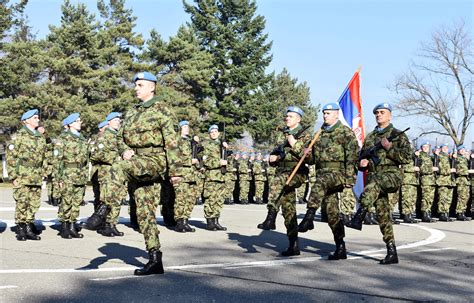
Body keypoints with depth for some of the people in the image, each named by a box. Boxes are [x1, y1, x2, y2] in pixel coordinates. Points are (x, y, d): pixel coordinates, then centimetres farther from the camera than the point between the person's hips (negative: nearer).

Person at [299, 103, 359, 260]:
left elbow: (352, 157, -9)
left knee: (318, 185, -38)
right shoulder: (320, 133, 19)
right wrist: (308, 154, 1)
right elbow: (313, 158, 24)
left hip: (338, 172, -7)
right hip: (322, 173, 7)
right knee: (332, 212, 6)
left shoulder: (346, 132, -2)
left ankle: (309, 218, -41)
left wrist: (349, 178, -17)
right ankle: (340, 248, 13)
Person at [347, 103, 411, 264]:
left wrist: (389, 148, -14)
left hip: (392, 174, -5)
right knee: (383, 214, -1)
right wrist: (362, 163, 4)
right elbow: (362, 158, 28)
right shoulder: (369, 137, 20)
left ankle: (358, 218, -46)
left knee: (374, 183, -39)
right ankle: (391, 253, 3)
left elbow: (407, 157, -5)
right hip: (374, 177, 5)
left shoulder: (398, 135, 6)